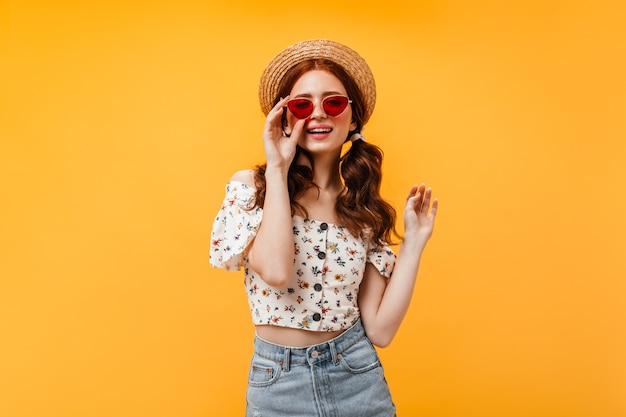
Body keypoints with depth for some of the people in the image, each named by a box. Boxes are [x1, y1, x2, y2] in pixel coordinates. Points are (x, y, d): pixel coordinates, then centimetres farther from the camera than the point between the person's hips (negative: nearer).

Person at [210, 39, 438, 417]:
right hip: (278, 383, -2)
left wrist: (413, 241, -9)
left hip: (358, 376, 2)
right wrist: (277, 169, -20)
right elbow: (275, 272, -26)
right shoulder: (250, 187, -7)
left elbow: (380, 330, -6)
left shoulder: (365, 213, -1)